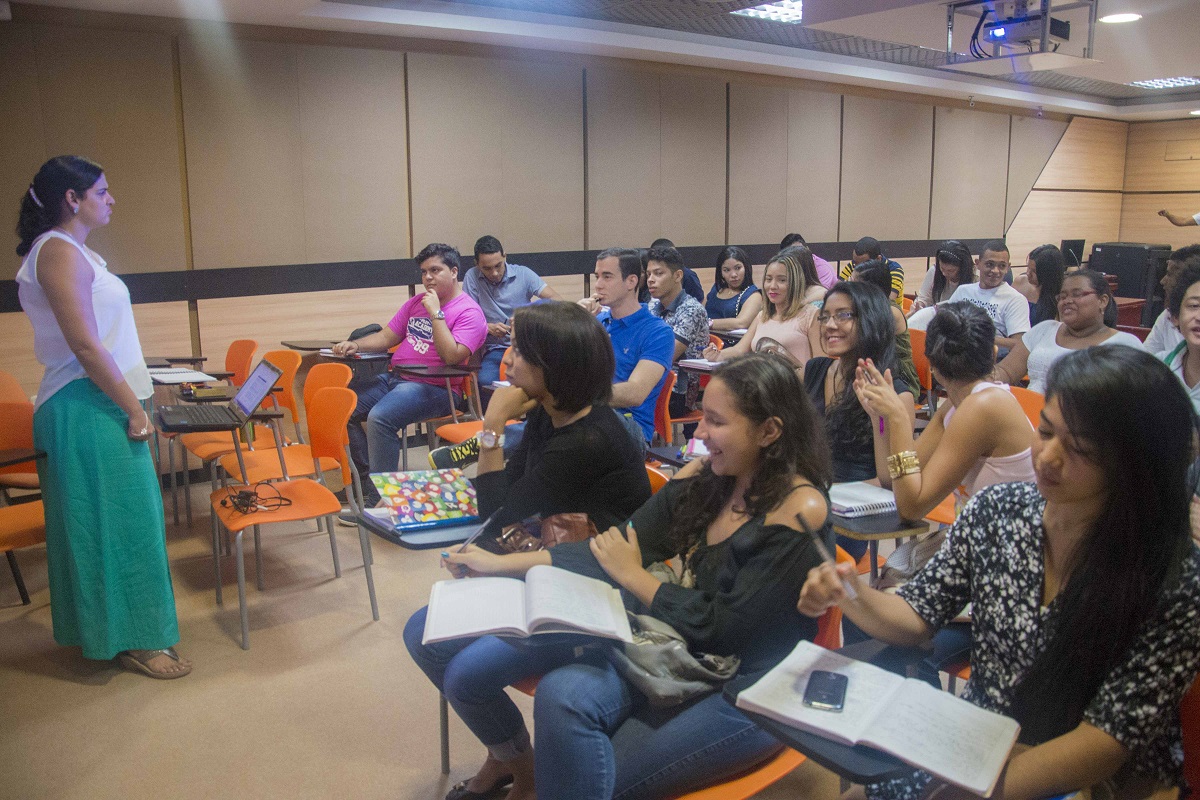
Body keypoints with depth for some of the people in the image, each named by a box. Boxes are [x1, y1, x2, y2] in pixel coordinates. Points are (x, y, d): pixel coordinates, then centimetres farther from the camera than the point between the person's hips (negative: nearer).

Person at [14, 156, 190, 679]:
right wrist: (134, 409, -16)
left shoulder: (74, 251, 16)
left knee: (113, 520, 17)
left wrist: (130, 402, 15)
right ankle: (129, 640, 11)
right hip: (88, 410, -10)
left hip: (97, 405, 10)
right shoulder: (59, 251, -15)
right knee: (117, 521, -1)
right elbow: (86, 347, -20)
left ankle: (102, 626, 30)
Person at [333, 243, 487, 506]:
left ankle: (380, 499, -21)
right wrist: (355, 345, 2)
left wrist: (436, 313, -19)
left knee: (379, 417, -31)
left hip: (434, 387, -8)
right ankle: (366, 482, 1)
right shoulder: (417, 302, 19)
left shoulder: (469, 312, -7)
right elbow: (386, 337, 20)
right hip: (394, 378, 9)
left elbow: (452, 356, -21)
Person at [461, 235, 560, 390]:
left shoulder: (523, 274, 1)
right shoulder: (472, 277, 2)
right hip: (496, 348, -2)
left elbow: (556, 300, -6)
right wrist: (489, 327, -20)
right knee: (485, 381, -35)